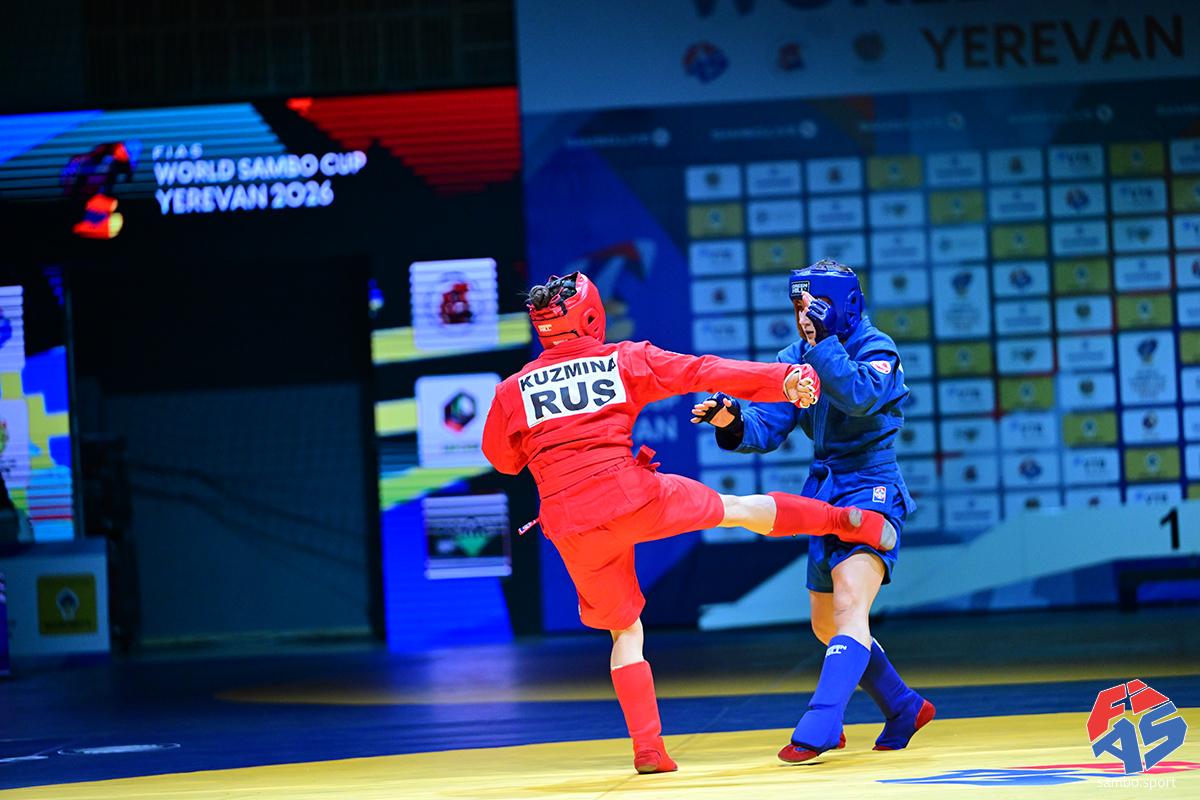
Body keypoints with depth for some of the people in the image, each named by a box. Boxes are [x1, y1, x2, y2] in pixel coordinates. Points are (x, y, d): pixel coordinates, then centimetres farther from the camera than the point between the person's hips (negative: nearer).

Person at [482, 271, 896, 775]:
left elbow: (502, 459, 20)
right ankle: (851, 522, 18)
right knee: (740, 508, 21)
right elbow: (705, 372, 2)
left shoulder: (513, 391, 8)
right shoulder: (625, 360, 5)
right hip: (634, 499, -2)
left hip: (571, 530, 2)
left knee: (626, 632, 16)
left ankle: (648, 749, 10)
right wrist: (784, 380, 1)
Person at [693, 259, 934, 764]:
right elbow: (765, 429, 1)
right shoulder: (796, 358, 7)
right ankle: (905, 709, 35)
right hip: (824, 497, 8)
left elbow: (860, 397, -31)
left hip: (869, 490, -8)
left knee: (849, 609, -25)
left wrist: (823, 342, -30)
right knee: (827, 628, 17)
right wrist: (732, 424, -20)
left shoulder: (875, 349, -10)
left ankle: (820, 729, -37)